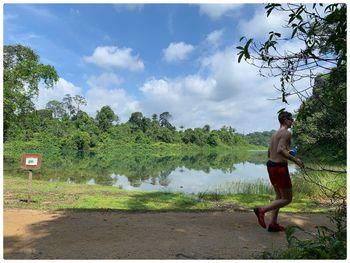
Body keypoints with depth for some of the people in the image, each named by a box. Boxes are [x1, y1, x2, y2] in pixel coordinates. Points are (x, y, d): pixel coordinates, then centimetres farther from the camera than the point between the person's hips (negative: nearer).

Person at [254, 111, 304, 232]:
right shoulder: (286, 133, -11)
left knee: (279, 196, 18)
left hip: (271, 164, 9)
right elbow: (280, 149, -28)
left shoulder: (275, 133, 16)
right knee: (287, 199, 3)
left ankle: (273, 224, 21)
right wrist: (295, 160, -22)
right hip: (279, 167, -9)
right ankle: (262, 210, -4)